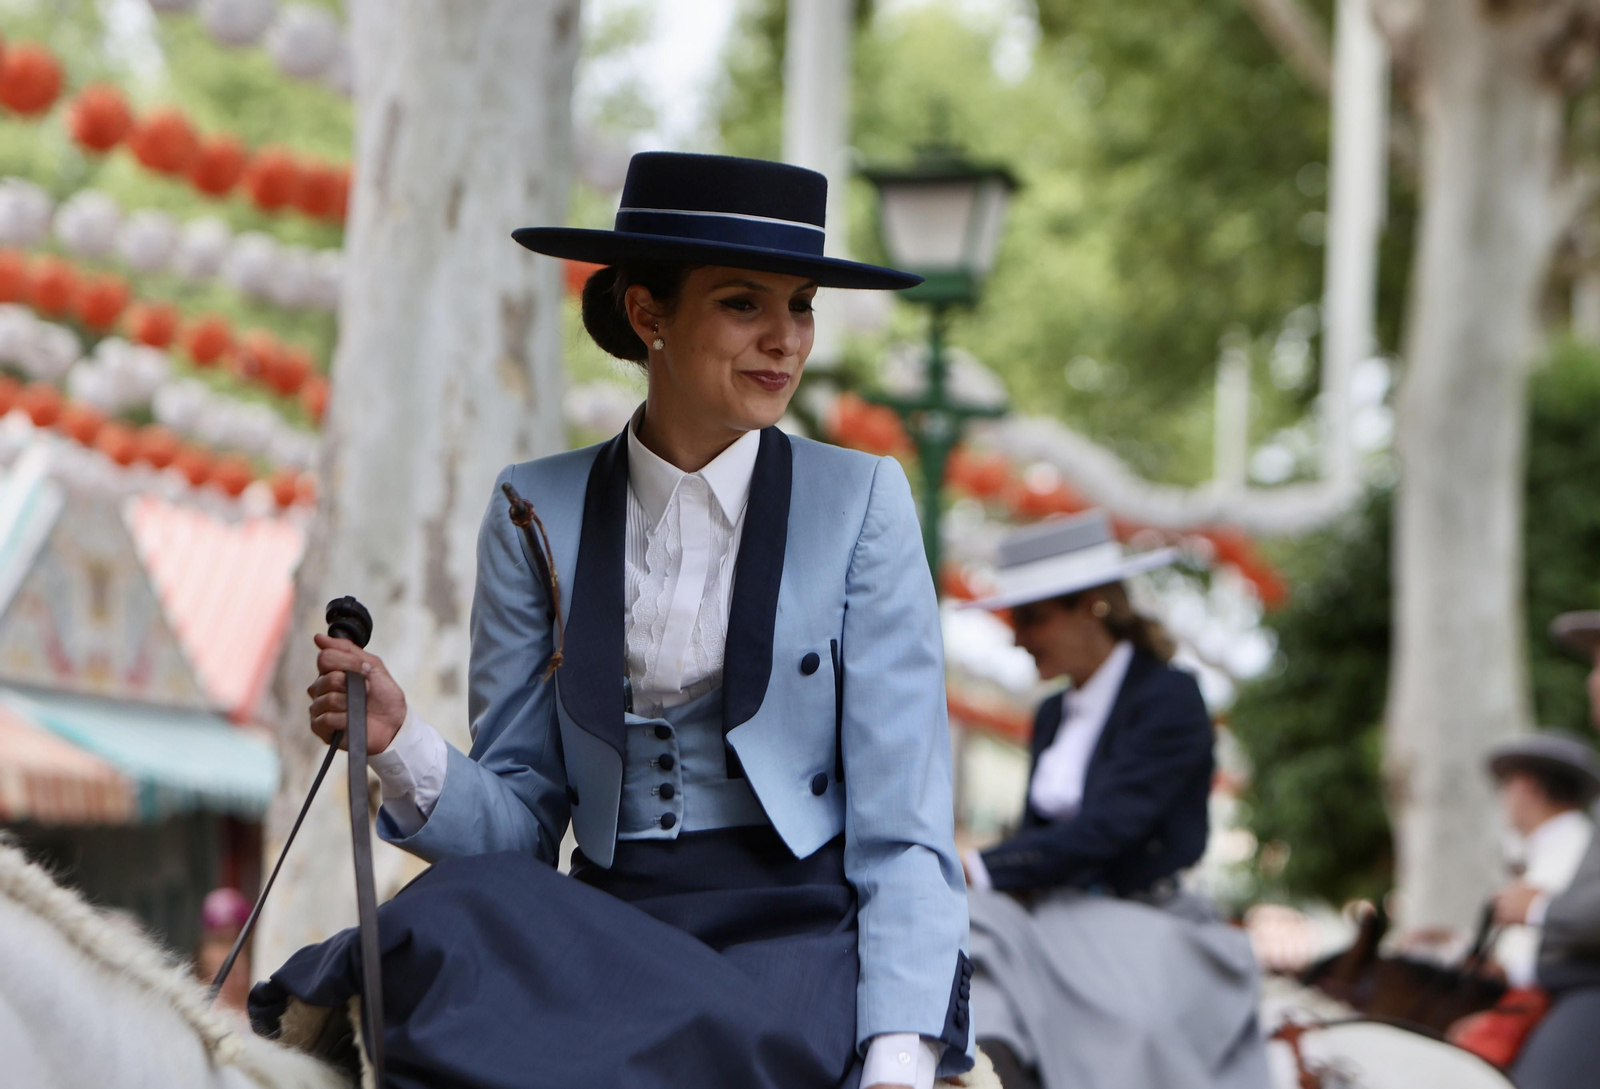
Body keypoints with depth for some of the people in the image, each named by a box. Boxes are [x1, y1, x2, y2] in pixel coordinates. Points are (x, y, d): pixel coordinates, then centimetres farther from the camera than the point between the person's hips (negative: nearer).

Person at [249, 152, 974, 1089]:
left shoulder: (860, 503, 3)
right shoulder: (538, 514, 9)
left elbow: (903, 828, -3)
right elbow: (520, 822, 9)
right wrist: (403, 747, -13)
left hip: (803, 936, -2)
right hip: (610, 925, 2)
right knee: (452, 908, -32)